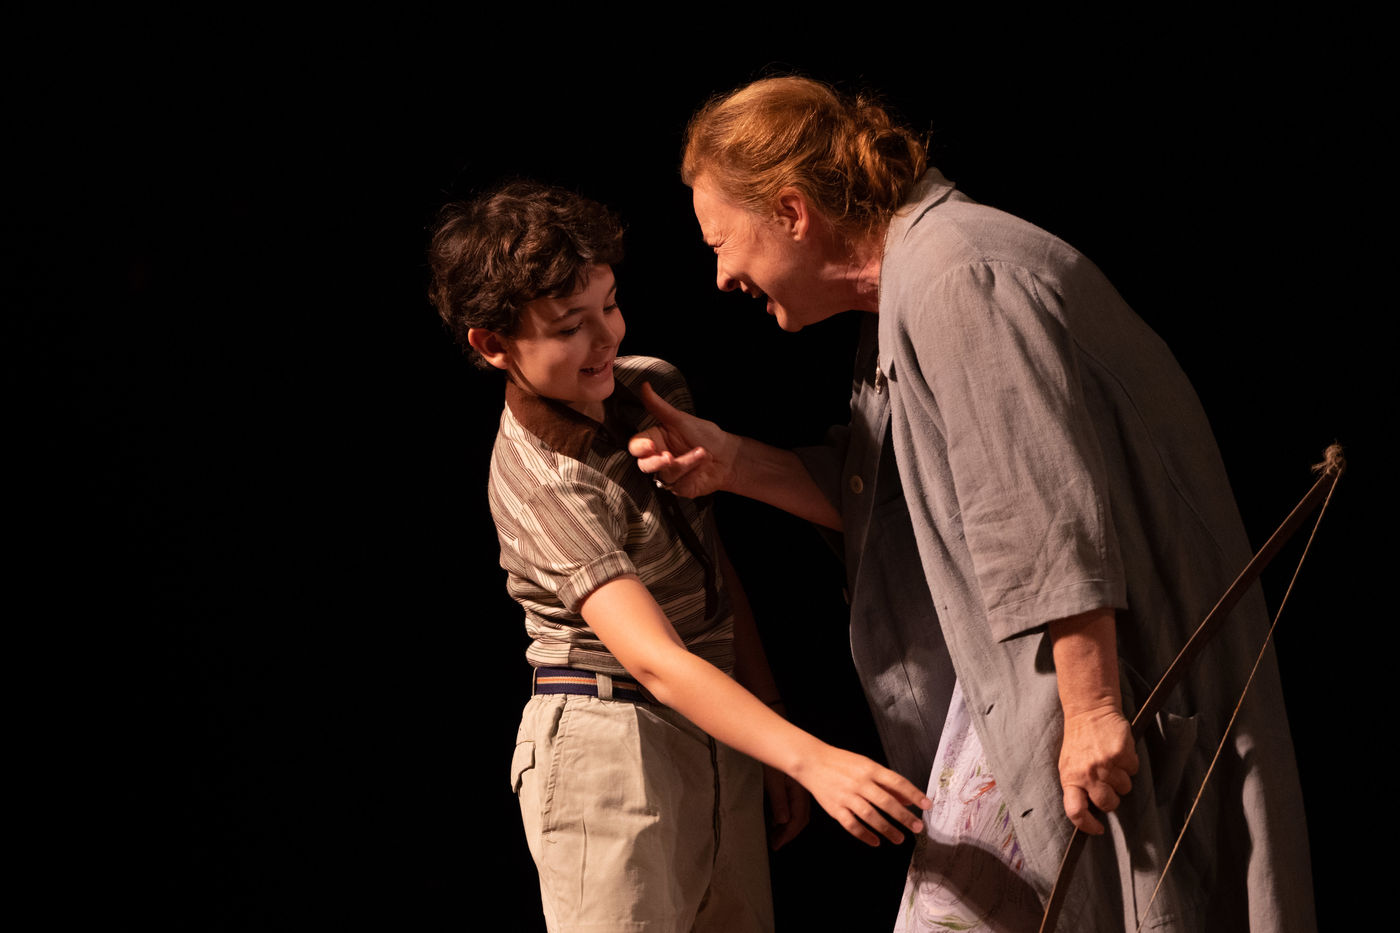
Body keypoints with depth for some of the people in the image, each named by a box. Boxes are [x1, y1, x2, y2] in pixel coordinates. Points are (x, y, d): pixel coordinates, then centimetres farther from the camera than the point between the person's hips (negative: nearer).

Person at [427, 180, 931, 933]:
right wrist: (811, 758, -40)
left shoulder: (653, 388, 5)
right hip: (607, 749, -7)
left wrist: (780, 757, 13)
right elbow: (655, 659, -29)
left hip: (718, 738, 7)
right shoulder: (540, 483, -19)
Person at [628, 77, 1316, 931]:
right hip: (1024, 661, 10)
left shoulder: (952, 279, -19)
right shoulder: (908, 283, 15)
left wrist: (1093, 708, -26)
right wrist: (731, 462, 11)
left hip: (1092, 657, -10)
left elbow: (1049, 509, -25)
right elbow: (877, 499, 22)